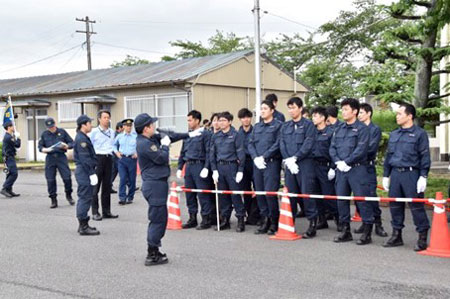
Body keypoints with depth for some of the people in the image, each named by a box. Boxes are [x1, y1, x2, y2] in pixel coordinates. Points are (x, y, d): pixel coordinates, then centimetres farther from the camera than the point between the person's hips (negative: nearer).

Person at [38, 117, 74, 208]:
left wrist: (66, 146, -13)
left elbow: (72, 143, 8)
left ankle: (68, 195, 16)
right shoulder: (44, 134, 11)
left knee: (67, 177, -8)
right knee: (50, 180, 1)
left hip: (61, 157, -2)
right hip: (50, 158, 2)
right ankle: (53, 200, 12)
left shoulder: (62, 132, 6)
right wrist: (45, 149, -8)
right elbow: (40, 146, 14)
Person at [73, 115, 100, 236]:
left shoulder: (82, 138, 17)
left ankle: (83, 225, 23)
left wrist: (92, 172, 21)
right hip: (84, 171, -11)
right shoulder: (81, 139, -16)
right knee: (85, 198, -7)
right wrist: (92, 173, -20)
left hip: (82, 171, 11)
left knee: (83, 198, 15)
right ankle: (84, 227, -3)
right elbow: (85, 158, -21)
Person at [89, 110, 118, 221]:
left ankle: (106, 211, 16)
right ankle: (95, 212, 0)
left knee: (107, 186, 9)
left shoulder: (112, 132, 13)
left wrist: (111, 152, 8)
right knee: (96, 186, -4)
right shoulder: (94, 131, -3)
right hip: (98, 158, -5)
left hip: (108, 158, 5)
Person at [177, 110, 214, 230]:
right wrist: (180, 168, 16)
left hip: (199, 165, -7)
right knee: (189, 194, 9)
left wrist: (206, 168, -17)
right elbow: (182, 152, 21)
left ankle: (206, 219, 3)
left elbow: (208, 152, -10)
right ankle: (192, 219, 19)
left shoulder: (205, 134, -5)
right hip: (188, 166, 7)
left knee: (203, 194, -4)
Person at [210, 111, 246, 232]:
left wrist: (240, 170, -10)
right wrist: (214, 170, 5)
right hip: (219, 167, 5)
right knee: (222, 195, 8)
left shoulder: (236, 135, -2)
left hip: (232, 166, -5)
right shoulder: (215, 136, 11)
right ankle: (224, 220, 17)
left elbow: (240, 153, -5)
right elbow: (212, 153, 13)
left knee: (235, 194, -5)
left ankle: (241, 219, 1)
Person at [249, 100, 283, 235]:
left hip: (271, 163, -6)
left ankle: (274, 222, 1)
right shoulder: (257, 127, 18)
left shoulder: (278, 125, 0)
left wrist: (264, 157, -13)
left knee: (270, 192, -11)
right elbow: (250, 144, 14)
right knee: (259, 193, 5)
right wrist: (255, 158, -4)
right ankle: (264, 221, 13)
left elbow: (277, 144, -9)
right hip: (257, 163, 6)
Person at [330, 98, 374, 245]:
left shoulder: (362, 128, -4)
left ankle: (367, 232, 2)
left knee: (362, 199, -6)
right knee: (341, 199, 9)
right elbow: (332, 147, 11)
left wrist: (346, 162, -15)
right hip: (341, 169, 7)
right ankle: (345, 230, 19)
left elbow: (361, 149, -14)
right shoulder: (339, 129, 16)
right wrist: (338, 162, -6)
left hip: (357, 168, -7)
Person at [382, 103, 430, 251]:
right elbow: (388, 156, 20)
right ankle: (396, 235, 21)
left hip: (411, 174, -6)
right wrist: (386, 175, 17)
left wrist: (423, 176, -12)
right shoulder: (394, 134, 16)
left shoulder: (420, 133, -2)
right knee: (395, 205, 9)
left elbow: (425, 157, -6)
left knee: (416, 205, -4)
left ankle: (422, 237, 5)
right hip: (395, 173, 6)